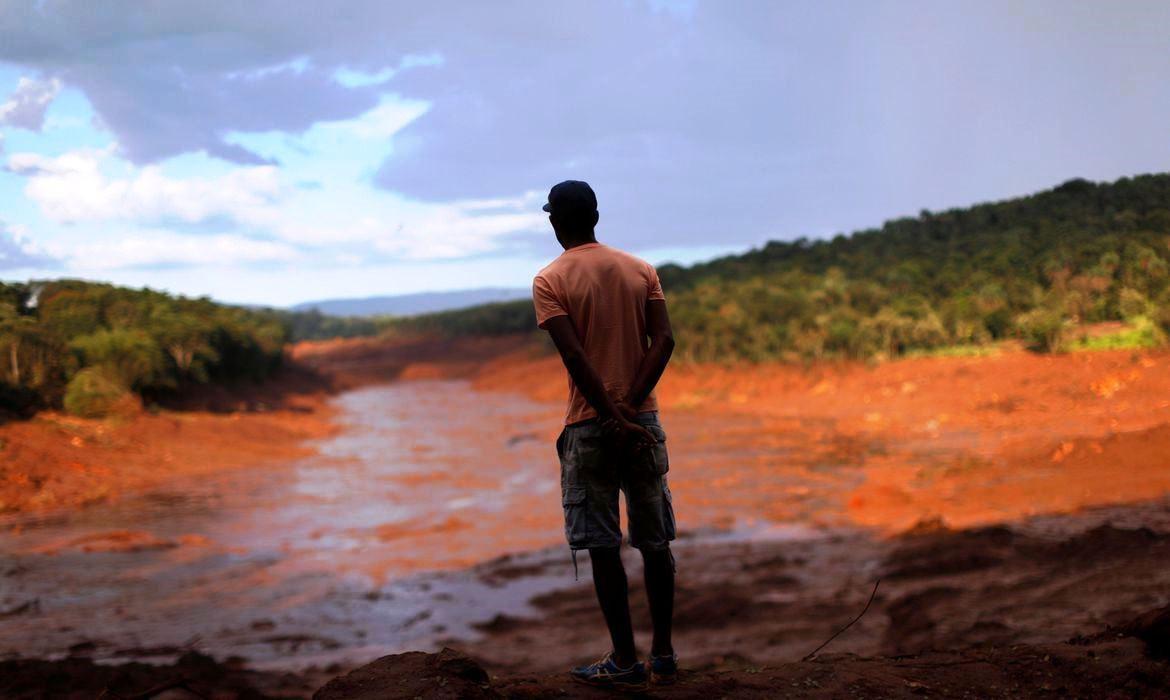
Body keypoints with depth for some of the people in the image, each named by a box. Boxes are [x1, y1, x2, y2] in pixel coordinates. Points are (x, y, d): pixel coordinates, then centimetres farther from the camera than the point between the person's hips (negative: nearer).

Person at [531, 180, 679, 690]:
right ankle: (663, 655, 16)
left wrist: (614, 419, -16)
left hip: (590, 424, -4)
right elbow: (664, 340, -5)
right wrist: (630, 406, -11)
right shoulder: (640, 270, 8)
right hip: (643, 419, 4)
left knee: (602, 546, 2)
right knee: (655, 540, 11)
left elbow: (575, 356, -15)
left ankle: (624, 662, 5)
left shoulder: (550, 281, -4)